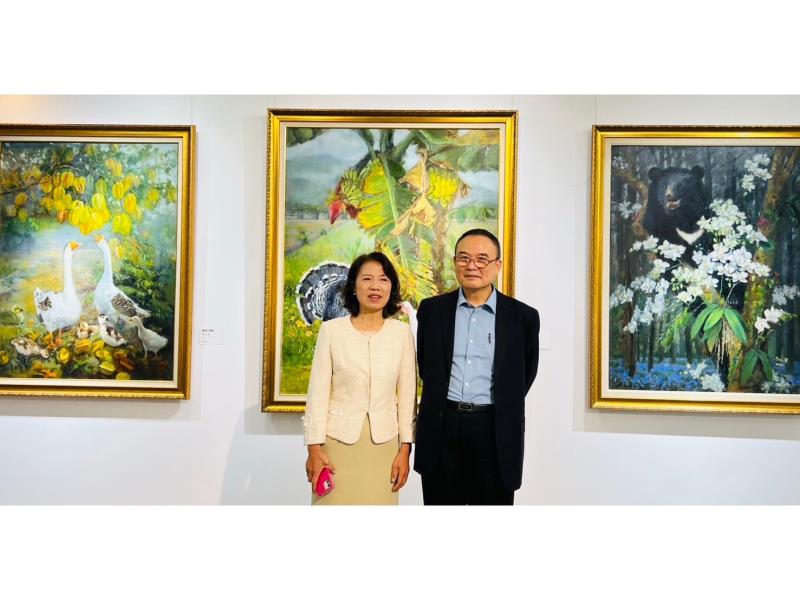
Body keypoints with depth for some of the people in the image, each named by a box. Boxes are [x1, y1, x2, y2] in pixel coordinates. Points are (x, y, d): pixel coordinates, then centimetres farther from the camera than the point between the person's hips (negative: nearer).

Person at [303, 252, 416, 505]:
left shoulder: (402, 332, 0)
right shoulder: (331, 330, -4)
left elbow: (407, 393, 3)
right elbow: (318, 392, -3)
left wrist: (405, 448, 1)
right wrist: (314, 447, -6)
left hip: (383, 443, 1)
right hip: (338, 440, -1)